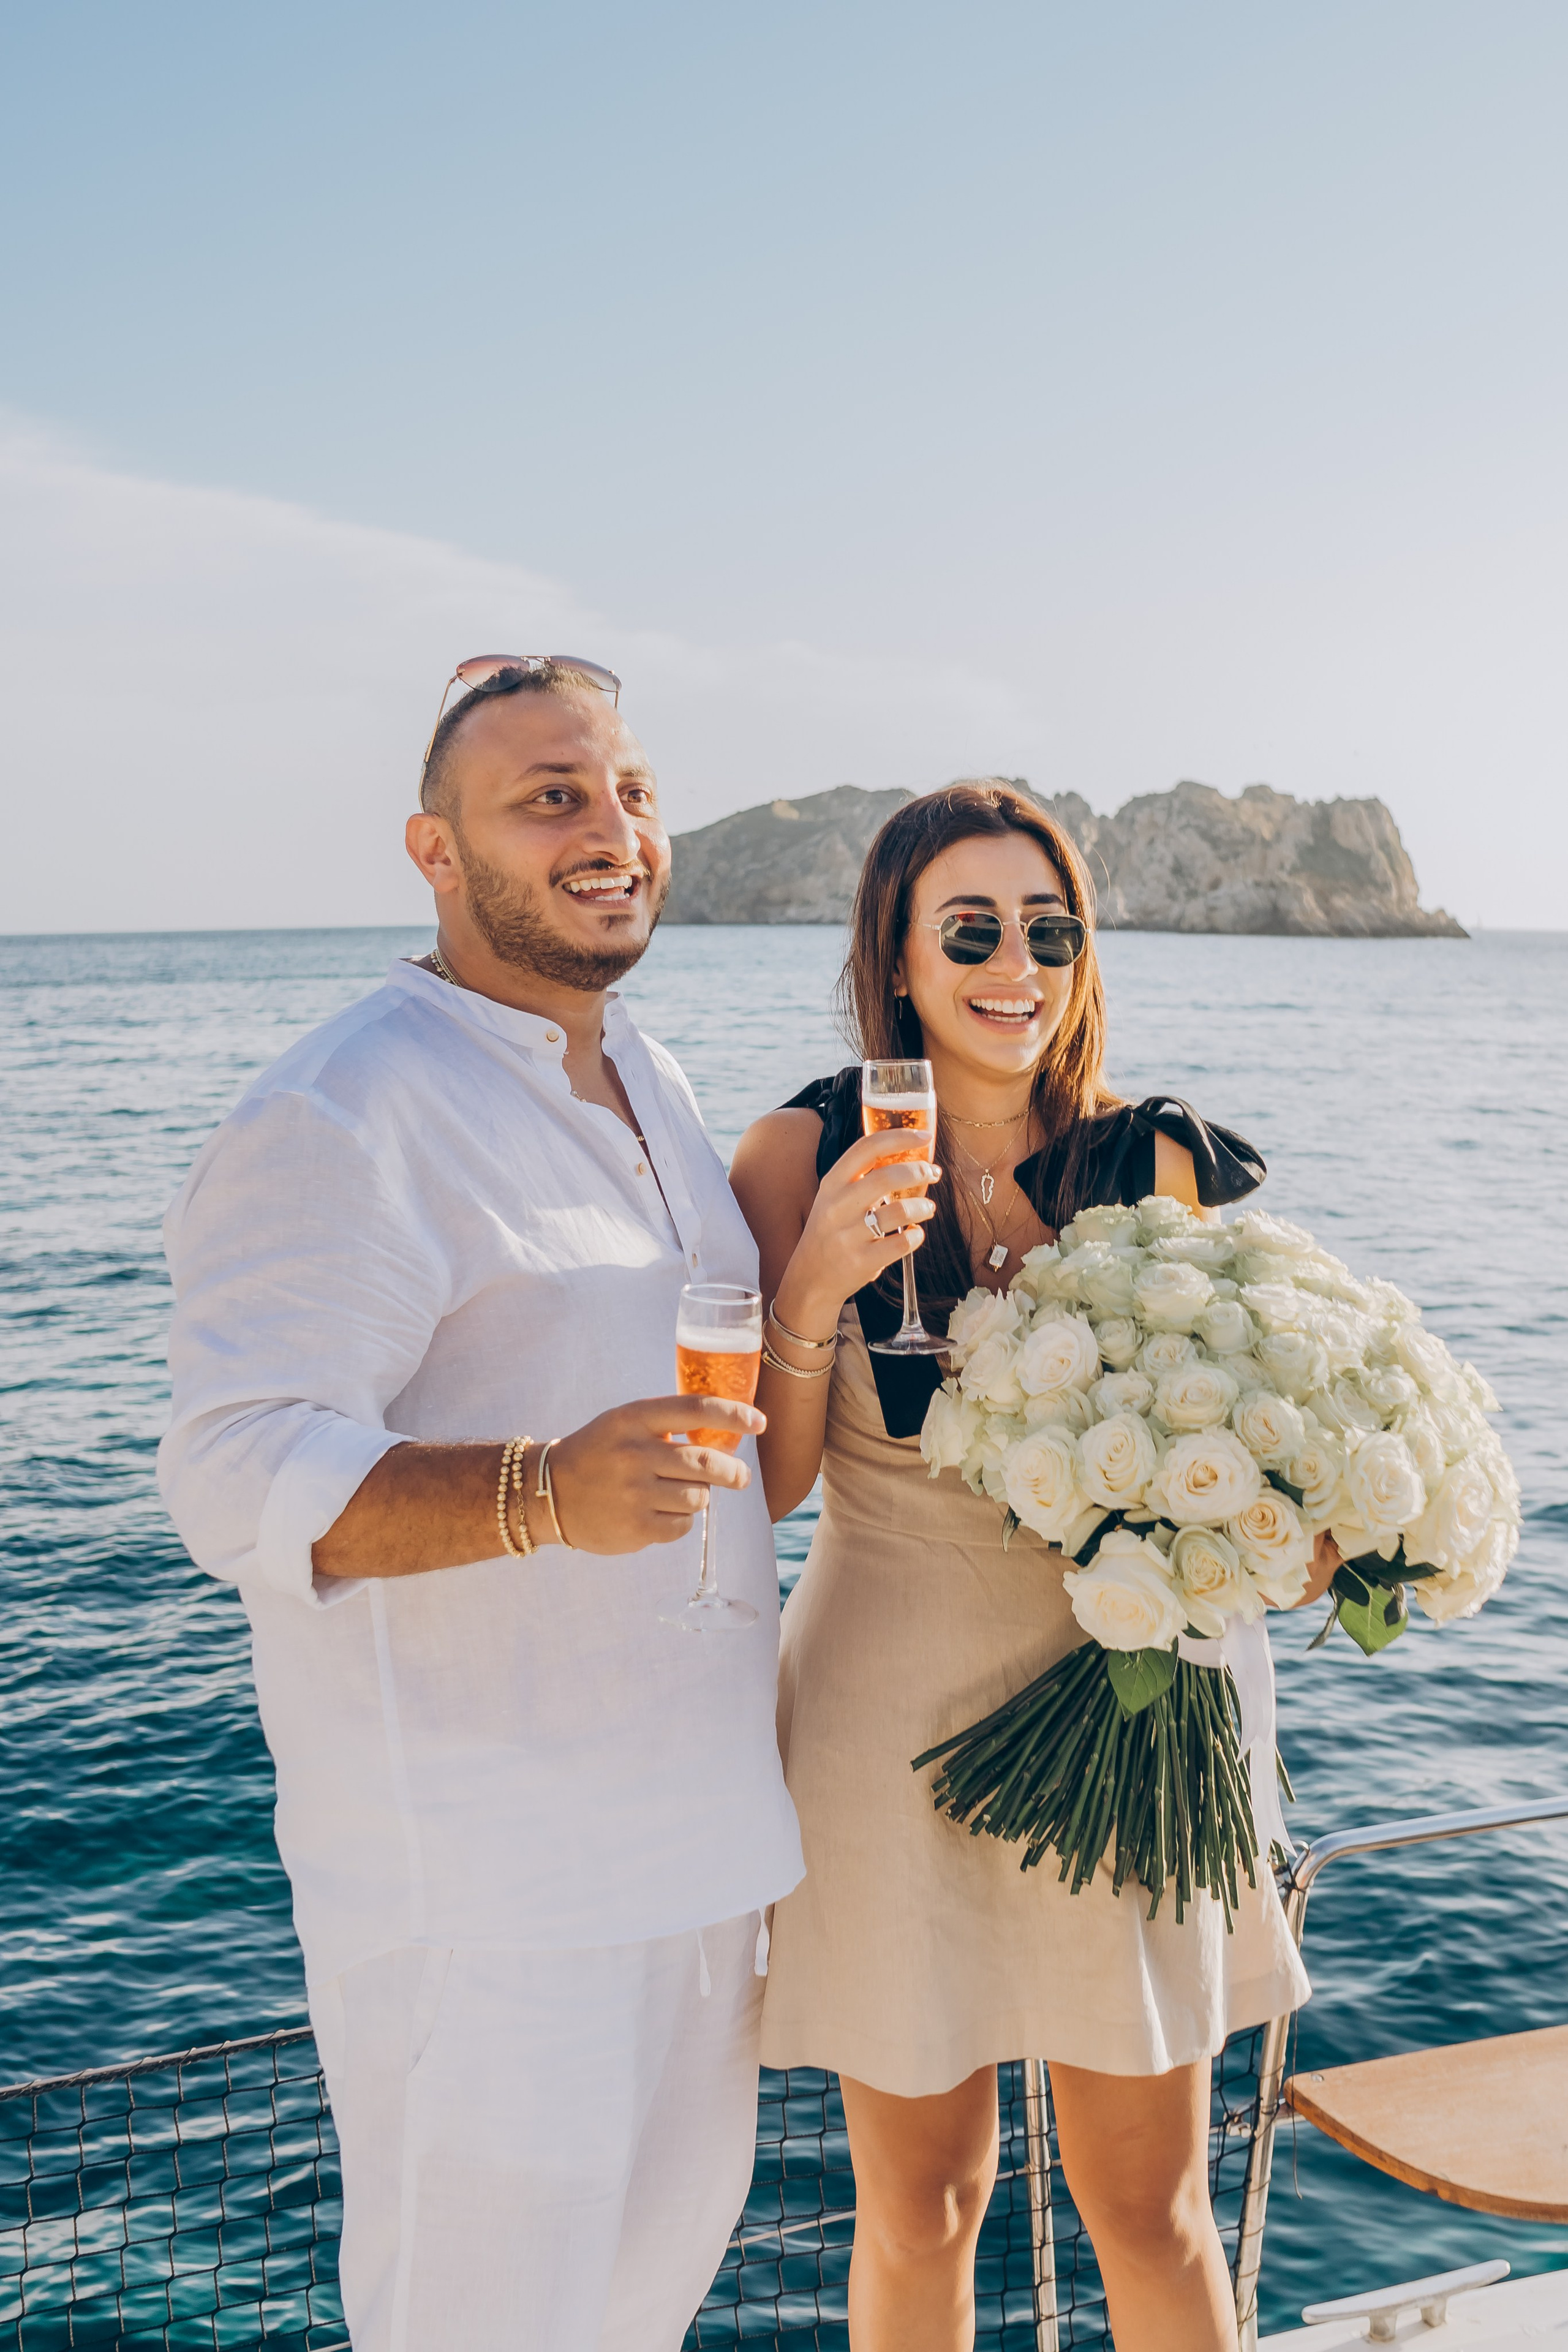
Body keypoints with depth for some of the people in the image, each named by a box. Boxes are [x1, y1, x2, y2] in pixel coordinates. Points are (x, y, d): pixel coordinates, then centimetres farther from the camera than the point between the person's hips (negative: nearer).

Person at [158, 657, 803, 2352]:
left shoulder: (646, 1085, 12)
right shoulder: (335, 1121, -17)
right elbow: (243, 1478, -26)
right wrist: (540, 1496, -40)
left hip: (690, 1823, 9)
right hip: (481, 1874, -8)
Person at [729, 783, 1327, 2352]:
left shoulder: (1158, 1164, -2)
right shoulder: (806, 1159, -7)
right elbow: (765, 1484, -8)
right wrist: (817, 1286, -23)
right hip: (895, 1715, -1)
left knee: (1150, 2206, 14)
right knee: (920, 2204, 15)